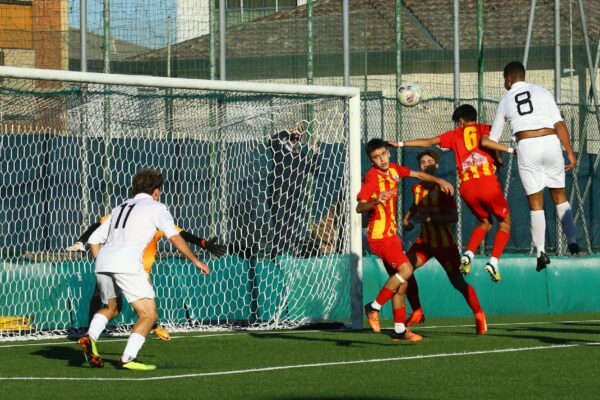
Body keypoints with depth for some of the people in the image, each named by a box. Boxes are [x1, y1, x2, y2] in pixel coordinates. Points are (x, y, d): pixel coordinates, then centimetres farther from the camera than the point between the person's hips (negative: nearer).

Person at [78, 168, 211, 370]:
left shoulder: (120, 208, 29)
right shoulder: (156, 207, 12)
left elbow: (94, 240, 26)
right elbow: (175, 237, 1)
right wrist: (195, 260, 9)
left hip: (102, 262, 7)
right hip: (127, 265, -7)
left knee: (111, 308, 28)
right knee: (149, 315, -1)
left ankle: (90, 337, 4)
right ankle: (128, 358, -15)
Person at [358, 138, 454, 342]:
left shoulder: (393, 170, 5)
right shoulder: (372, 177, -17)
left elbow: (417, 174, 23)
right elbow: (359, 207, -27)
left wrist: (439, 181, 16)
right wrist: (375, 202, -45)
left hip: (391, 234, 8)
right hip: (380, 236, -8)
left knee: (401, 283, 9)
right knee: (405, 270, -22)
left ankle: (399, 330, 15)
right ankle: (374, 307, -11)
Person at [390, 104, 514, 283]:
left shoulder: (455, 135, 20)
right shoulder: (484, 129, 13)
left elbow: (428, 142, 22)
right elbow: (485, 141, -10)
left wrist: (401, 144, 31)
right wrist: (509, 150, -6)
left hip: (467, 187, 4)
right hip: (488, 183, -4)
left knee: (485, 222, 26)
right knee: (505, 223, 11)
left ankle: (468, 255, 4)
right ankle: (493, 261, -9)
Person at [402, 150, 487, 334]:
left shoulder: (442, 189, -14)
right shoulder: (417, 189, 4)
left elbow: (453, 217, -24)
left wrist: (429, 217, -33)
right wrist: (407, 218, 9)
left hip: (444, 244, -5)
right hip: (425, 241, 5)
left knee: (458, 282, -3)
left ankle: (479, 315, 18)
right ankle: (417, 312, -7)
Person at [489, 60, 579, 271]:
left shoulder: (505, 101, 11)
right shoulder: (542, 92, 8)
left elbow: (493, 137, 17)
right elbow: (559, 124, -2)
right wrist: (570, 152, 0)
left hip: (527, 147, 0)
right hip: (550, 143, 0)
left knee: (535, 202, 4)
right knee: (559, 196, 13)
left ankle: (541, 253, 0)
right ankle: (573, 242, 6)